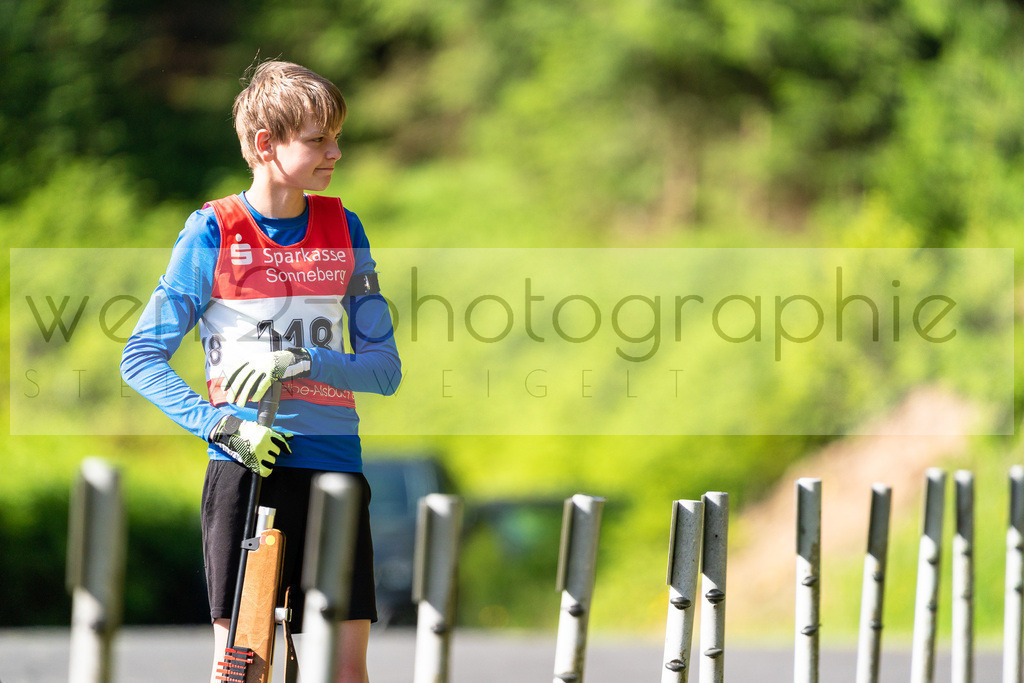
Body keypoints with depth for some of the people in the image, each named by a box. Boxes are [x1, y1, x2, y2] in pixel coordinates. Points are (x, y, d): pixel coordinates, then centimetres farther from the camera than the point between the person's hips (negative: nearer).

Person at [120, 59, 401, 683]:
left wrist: (301, 362, -12)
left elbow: (385, 368, 6)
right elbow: (142, 358, -1)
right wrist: (220, 423, -14)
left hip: (333, 466, 3)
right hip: (246, 465, -3)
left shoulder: (344, 229, 9)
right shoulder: (214, 232, -1)